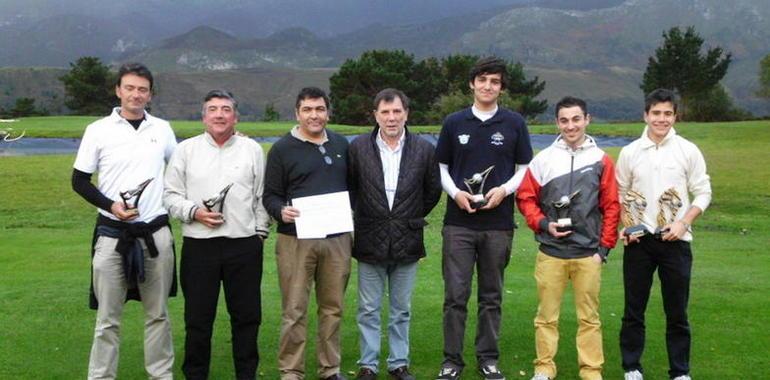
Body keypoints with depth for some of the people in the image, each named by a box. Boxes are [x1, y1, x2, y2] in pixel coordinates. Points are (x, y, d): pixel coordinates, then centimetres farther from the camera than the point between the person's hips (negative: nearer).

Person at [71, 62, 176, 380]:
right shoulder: (98, 130, -1)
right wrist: (110, 205, -12)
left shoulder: (162, 129, 6)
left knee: (158, 313, 10)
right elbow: (79, 180, 2)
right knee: (108, 317, 3)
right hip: (112, 234, -2)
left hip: (156, 233, 2)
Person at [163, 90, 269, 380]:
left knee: (246, 316, 7)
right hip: (199, 246, 0)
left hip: (245, 245, 1)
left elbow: (262, 196, 9)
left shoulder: (252, 149, 8)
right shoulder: (186, 149, 6)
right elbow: (170, 195, 5)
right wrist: (194, 212, -10)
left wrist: (260, 232, 4)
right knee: (198, 318, 6)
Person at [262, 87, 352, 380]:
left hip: (338, 239, 3)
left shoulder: (341, 145, 14)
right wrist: (281, 211, -19)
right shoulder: (282, 149, 2)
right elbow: (270, 195, 1)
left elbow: (351, 186, 20)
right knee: (294, 311, -1)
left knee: (333, 308, 9)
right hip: (296, 240, -3)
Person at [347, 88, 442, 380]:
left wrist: (414, 217, 11)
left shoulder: (424, 149, -1)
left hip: (407, 243, 1)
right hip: (370, 242, 0)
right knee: (368, 310, 8)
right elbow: (348, 187, 8)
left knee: (401, 311, 12)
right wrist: (359, 218, 9)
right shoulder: (358, 147, -3)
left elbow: (433, 190, 10)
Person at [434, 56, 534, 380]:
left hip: (498, 223, 0)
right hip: (459, 222, 0)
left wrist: (504, 190, -10)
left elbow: (524, 168, 8)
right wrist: (455, 193, -8)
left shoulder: (514, 123, 5)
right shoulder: (454, 123, 6)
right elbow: (442, 167, 10)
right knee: (456, 295, 0)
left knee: (491, 295, 9)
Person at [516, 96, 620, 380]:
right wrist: (543, 224, -9)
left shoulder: (601, 160, 3)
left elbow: (611, 207, 3)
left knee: (589, 317, 6)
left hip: (588, 254, 0)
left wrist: (605, 247, -1)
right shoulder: (543, 159, 3)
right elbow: (525, 197, 6)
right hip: (550, 253, 0)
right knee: (547, 315, 7)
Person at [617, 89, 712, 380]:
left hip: (675, 240, -1)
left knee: (677, 311, 5)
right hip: (639, 240, 1)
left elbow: (703, 193, 2)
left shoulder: (688, 151, 0)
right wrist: (624, 226, -6)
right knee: (634, 309, 7)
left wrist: (683, 223, -11)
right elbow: (619, 195, 9)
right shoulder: (630, 152, 3)